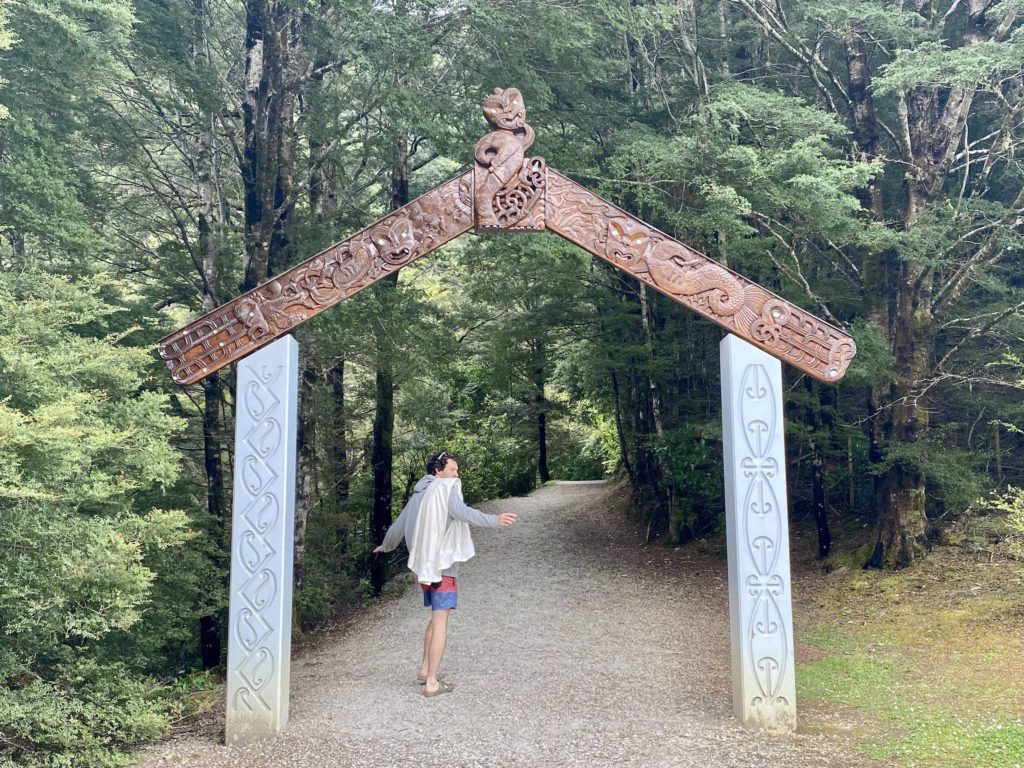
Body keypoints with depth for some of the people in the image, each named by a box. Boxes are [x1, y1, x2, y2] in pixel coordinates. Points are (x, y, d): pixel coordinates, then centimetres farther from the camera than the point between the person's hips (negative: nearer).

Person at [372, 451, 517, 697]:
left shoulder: (419, 494, 16)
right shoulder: (445, 488, -8)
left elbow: (399, 525, 26)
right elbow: (461, 512, -28)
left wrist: (385, 546, 43)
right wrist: (495, 521, -38)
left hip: (425, 564, 9)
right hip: (443, 563, -8)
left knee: (436, 617, 22)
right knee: (440, 622, -6)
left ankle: (425, 669, 26)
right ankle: (431, 683, -5)